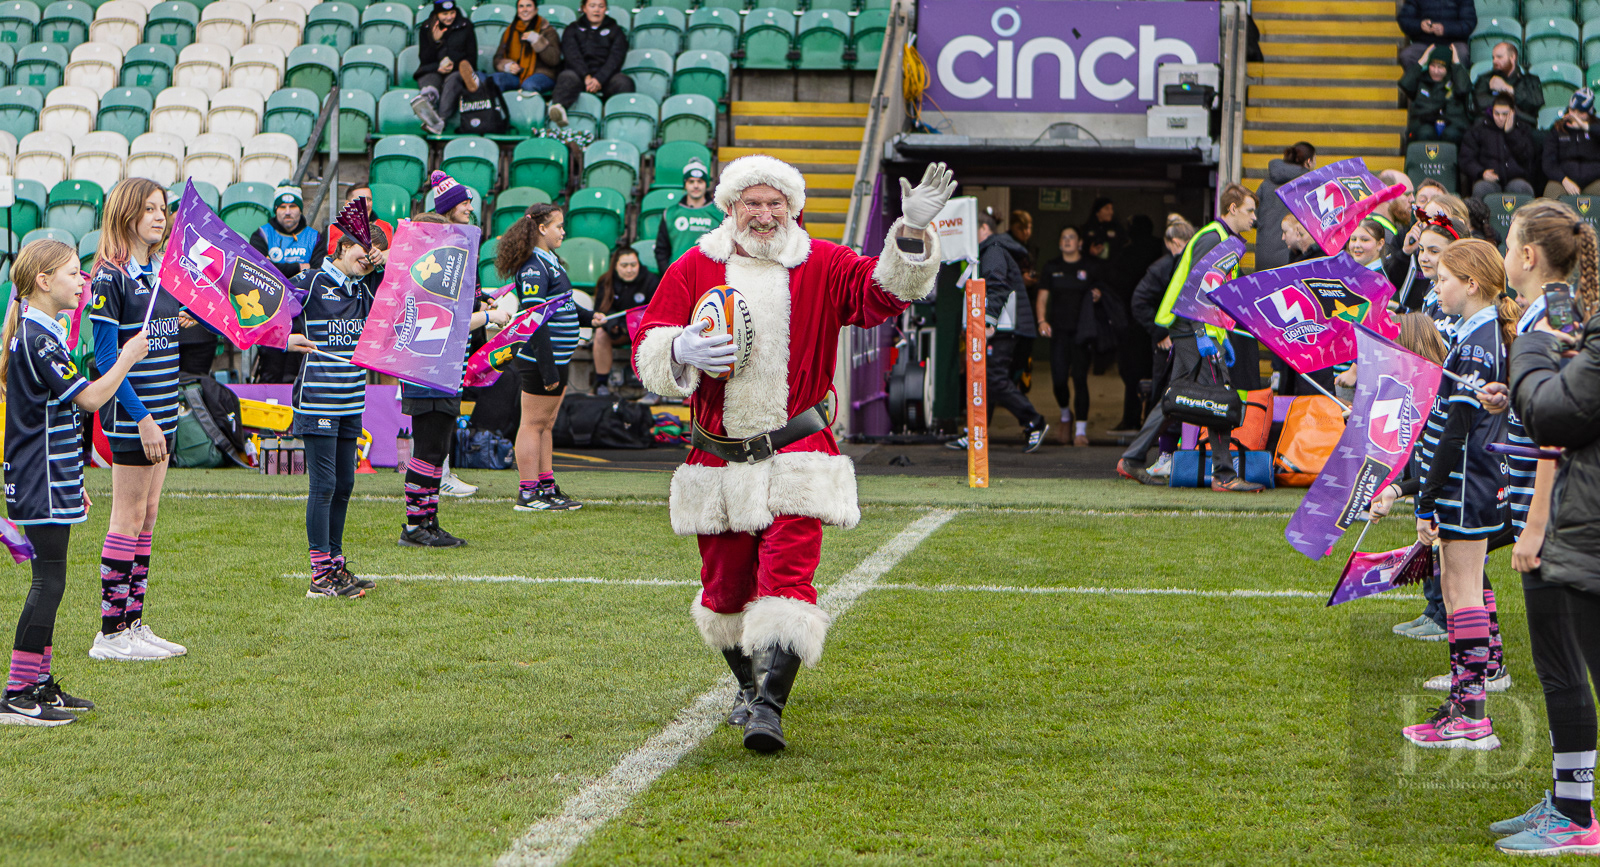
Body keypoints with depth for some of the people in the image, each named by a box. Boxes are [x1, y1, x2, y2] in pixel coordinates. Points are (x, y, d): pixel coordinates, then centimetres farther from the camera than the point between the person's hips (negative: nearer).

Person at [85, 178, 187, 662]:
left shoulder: (159, 272, 12)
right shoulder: (109, 278, -13)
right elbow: (106, 358, -16)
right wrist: (141, 417, -20)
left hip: (161, 412, 8)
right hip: (132, 415, -8)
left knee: (148, 515, 10)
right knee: (130, 517, -4)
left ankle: (133, 622, 15)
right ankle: (111, 632, 1)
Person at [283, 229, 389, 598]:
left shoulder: (368, 288, 12)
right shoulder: (311, 282, -4)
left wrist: (388, 260, 1)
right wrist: (286, 338, -23)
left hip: (352, 402, 7)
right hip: (317, 399, -7)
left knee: (343, 485, 11)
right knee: (324, 485, -8)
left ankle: (335, 565, 20)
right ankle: (321, 575, -5)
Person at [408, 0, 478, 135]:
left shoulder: (465, 26, 12)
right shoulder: (426, 28, 13)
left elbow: (472, 58, 10)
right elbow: (424, 60, 8)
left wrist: (454, 65, -9)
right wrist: (435, 41, -8)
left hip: (457, 71, -1)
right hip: (432, 71, 1)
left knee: (452, 81, -39)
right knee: (431, 85, -36)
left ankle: (441, 120, -66)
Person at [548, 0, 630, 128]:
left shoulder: (615, 31, 21)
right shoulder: (573, 29, 21)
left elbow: (615, 59, 4)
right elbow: (573, 55, 3)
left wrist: (599, 79, -16)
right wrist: (586, 77, -18)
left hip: (606, 76, 1)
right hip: (580, 74, -1)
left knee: (624, 83, -33)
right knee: (567, 78, -36)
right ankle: (558, 107, -65)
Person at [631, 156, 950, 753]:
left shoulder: (822, 266, 4)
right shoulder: (692, 270, 6)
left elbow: (883, 293, -9)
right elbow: (647, 348, 4)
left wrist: (912, 233, -25)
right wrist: (682, 351, -19)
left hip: (795, 458, -2)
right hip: (719, 462, 2)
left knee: (786, 580, -15)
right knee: (726, 585, 11)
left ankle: (770, 705, -17)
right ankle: (750, 686, 35)